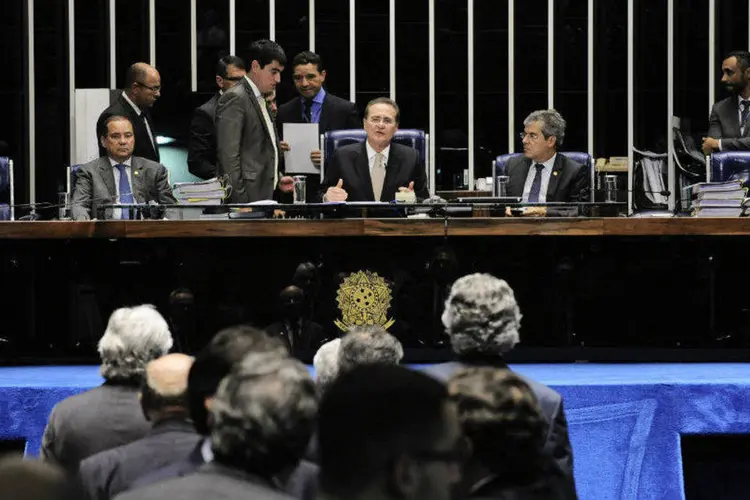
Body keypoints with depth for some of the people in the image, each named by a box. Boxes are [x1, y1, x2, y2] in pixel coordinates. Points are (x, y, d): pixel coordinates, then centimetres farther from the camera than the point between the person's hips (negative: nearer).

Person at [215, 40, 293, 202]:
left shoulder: (261, 100, 19)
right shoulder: (235, 99, -10)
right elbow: (229, 156, -17)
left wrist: (276, 180, 14)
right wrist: (240, 201, -20)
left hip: (263, 196, 9)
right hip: (247, 196, -9)